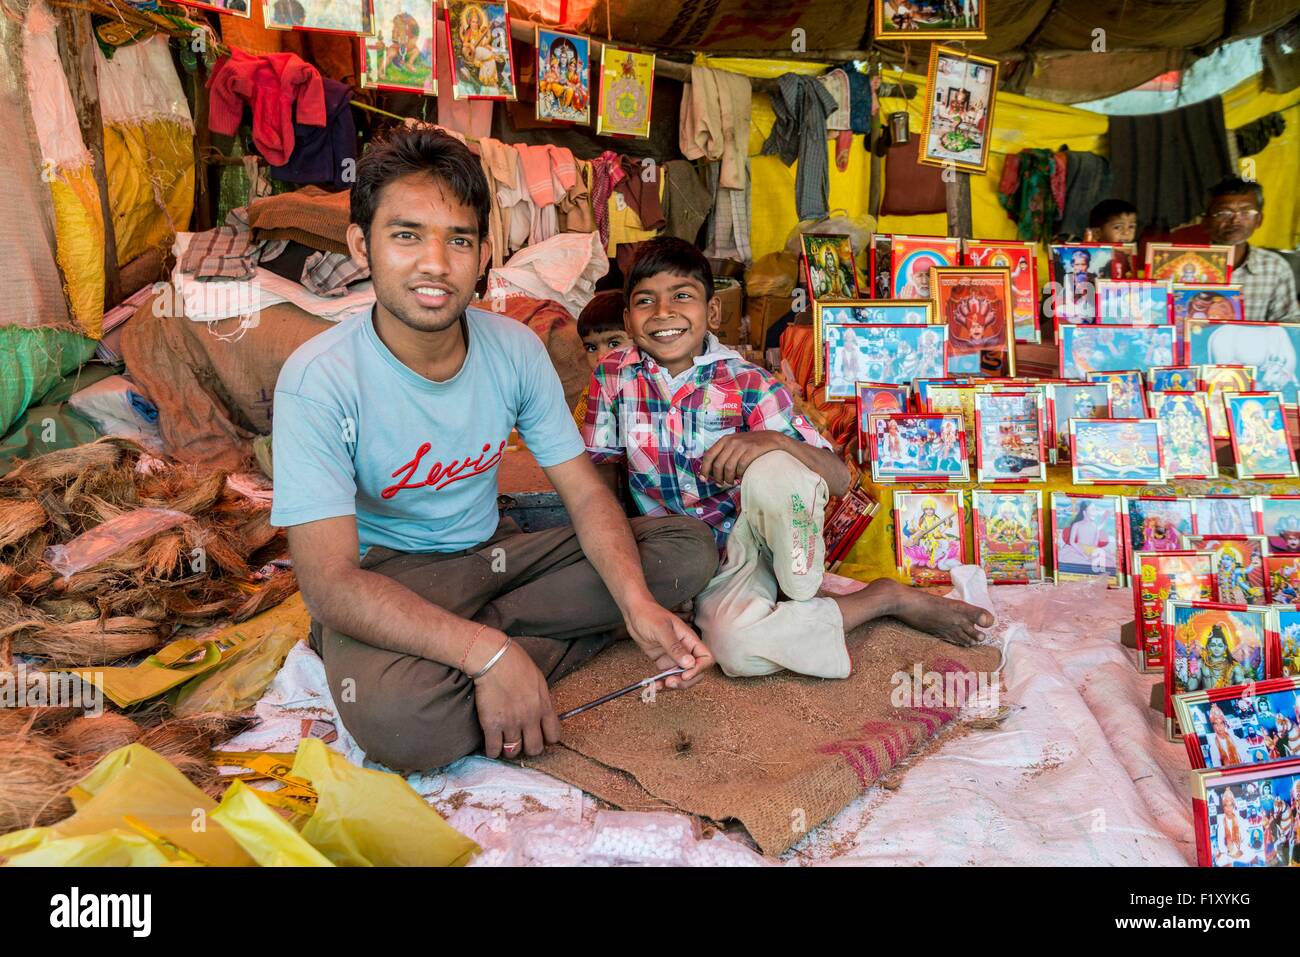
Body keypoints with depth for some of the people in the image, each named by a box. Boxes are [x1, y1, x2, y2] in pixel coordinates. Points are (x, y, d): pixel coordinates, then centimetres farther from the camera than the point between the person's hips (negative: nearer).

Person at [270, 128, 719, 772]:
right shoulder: (318, 380, -22)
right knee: (398, 717, -40)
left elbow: (585, 492, -7)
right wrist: (487, 653, -39)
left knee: (689, 547, -11)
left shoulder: (516, 348, -7)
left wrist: (637, 604, -26)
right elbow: (329, 581, -28)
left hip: (492, 551, 6)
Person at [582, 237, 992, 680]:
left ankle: (801, 590, -7)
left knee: (769, 471, -37)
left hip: (751, 541, -2)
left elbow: (839, 479, -16)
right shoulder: (613, 376, -5)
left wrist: (774, 441, -36)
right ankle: (884, 600, -8)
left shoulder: (747, 385, -13)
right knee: (737, 647, -32)